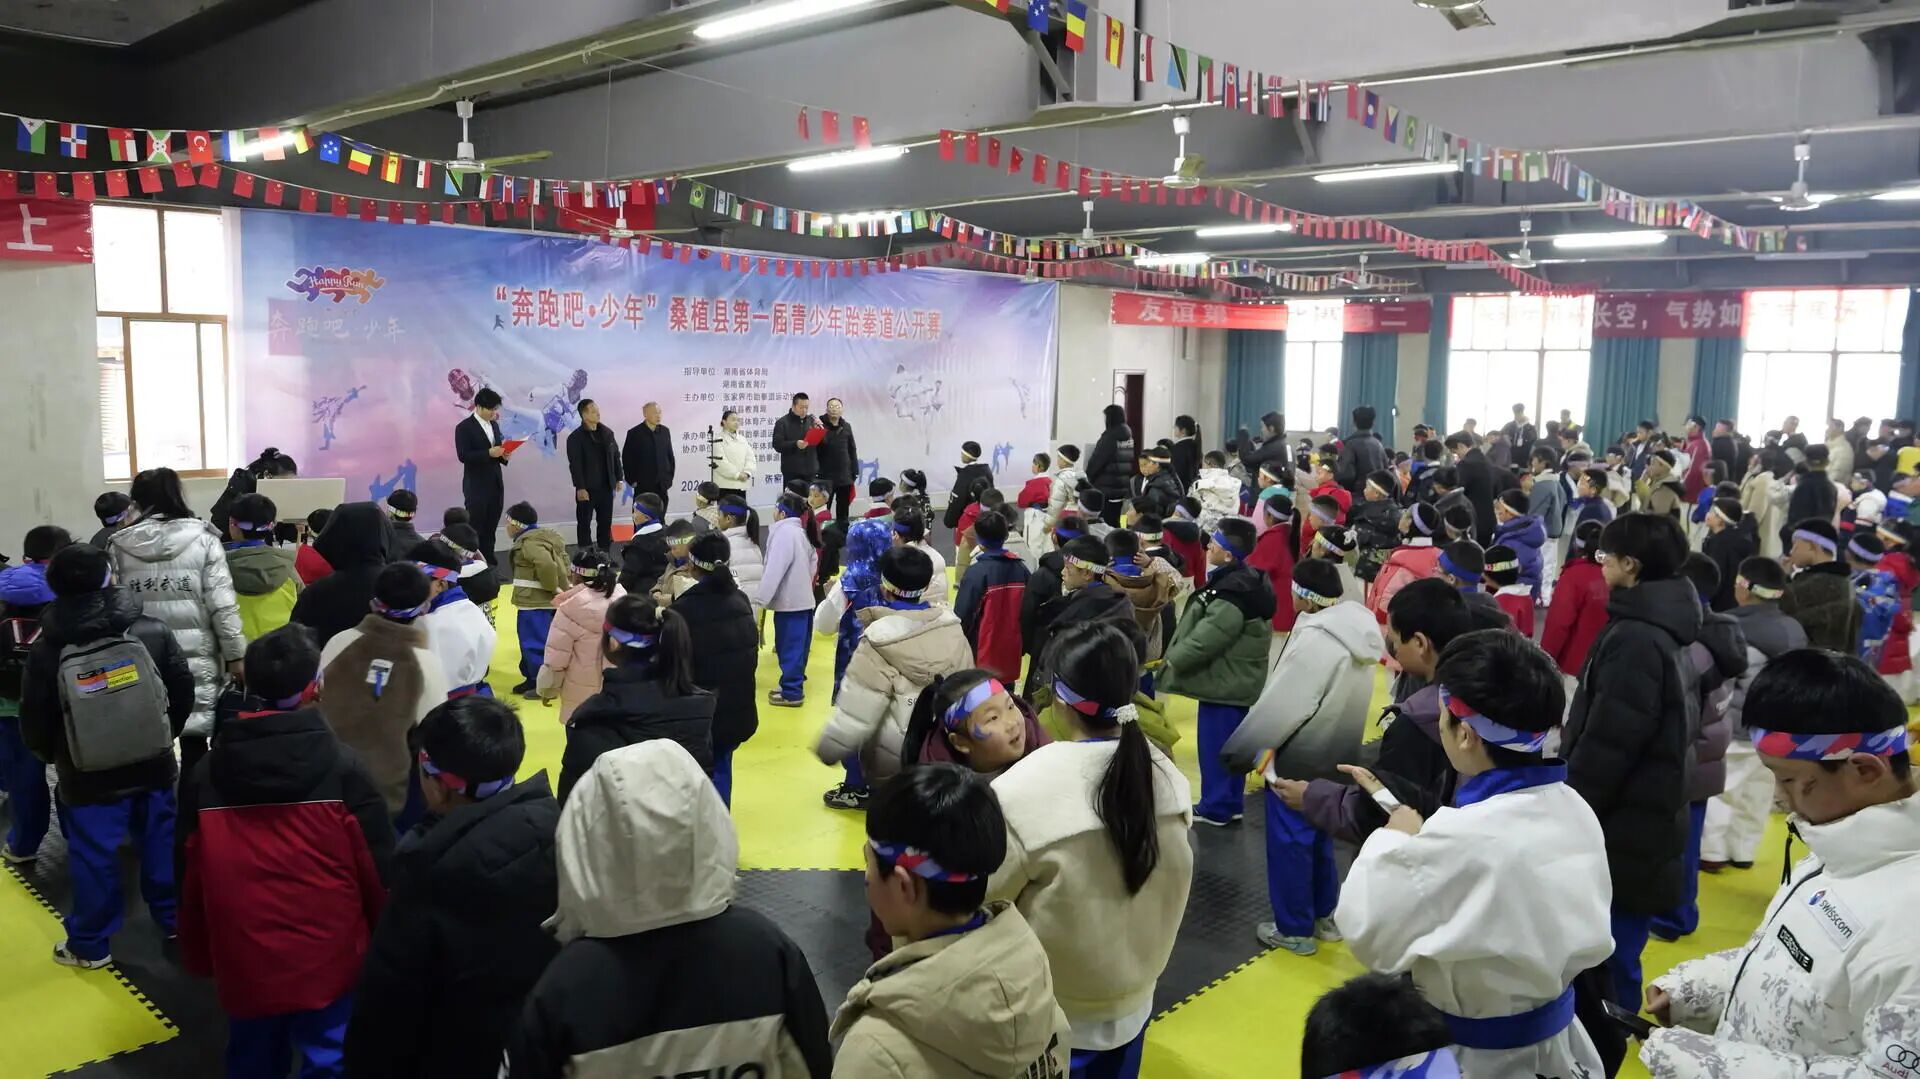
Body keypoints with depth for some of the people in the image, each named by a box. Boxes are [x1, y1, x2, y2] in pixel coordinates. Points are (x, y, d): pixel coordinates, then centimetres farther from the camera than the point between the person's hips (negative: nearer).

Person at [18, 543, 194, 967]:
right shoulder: (152, 630, -10)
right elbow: (184, 691, -3)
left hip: (87, 778, -2)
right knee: (159, 840, 17)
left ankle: (90, 945, 22)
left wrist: (50, 756, 17)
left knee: (92, 857, 10)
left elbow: (34, 724, -5)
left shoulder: (45, 650, -12)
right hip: (152, 766, 2)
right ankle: (172, 919, 31)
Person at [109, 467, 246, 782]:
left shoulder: (119, 546, 2)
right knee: (194, 744, 7)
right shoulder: (202, 539, -5)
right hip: (196, 658, -2)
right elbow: (222, 604, -8)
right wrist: (235, 653, -1)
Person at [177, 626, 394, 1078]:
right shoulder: (342, 767, -15)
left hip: (243, 962, 4)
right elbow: (378, 868, -11)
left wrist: (198, 955, 19)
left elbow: (189, 876, 6)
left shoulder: (205, 773, -3)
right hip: (328, 959, -4)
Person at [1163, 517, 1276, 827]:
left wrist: (1171, 659, -9)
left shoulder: (1231, 596, -27)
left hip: (1224, 683, -10)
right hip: (1236, 680, 10)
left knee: (1215, 746, 2)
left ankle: (1216, 807, 14)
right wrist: (1176, 657, 12)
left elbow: (1203, 641, -25)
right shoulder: (1244, 581, 7)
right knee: (1229, 745, 18)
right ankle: (1230, 803, 29)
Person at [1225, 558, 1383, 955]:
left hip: (1298, 761, -9)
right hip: (1336, 756, 9)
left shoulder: (1315, 640, -28)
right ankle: (1324, 915, 36)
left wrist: (1240, 750, -15)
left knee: (1289, 843, 7)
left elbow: (1279, 705, -25)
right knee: (1319, 838, 23)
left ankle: (1295, 929, 19)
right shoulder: (1358, 629, 0)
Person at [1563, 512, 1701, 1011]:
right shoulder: (1667, 630, 9)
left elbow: (1606, 744, -24)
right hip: (1643, 819, 10)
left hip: (1620, 827, -10)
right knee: (1615, 951, 19)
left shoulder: (1634, 638, -23)